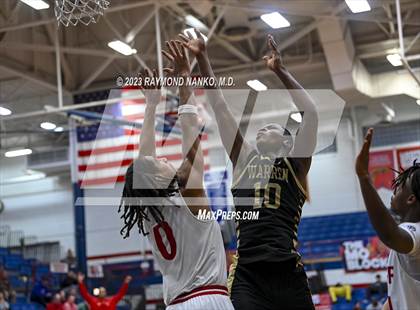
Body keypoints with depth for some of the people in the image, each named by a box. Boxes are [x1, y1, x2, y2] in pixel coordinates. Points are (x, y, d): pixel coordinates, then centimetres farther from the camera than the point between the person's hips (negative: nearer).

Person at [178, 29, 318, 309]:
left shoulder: (295, 162, 13)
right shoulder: (244, 159, 20)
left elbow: (311, 112, 1)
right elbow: (220, 107, 18)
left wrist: (280, 71, -1)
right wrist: (202, 58, 17)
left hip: (287, 272, -1)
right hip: (245, 274, 1)